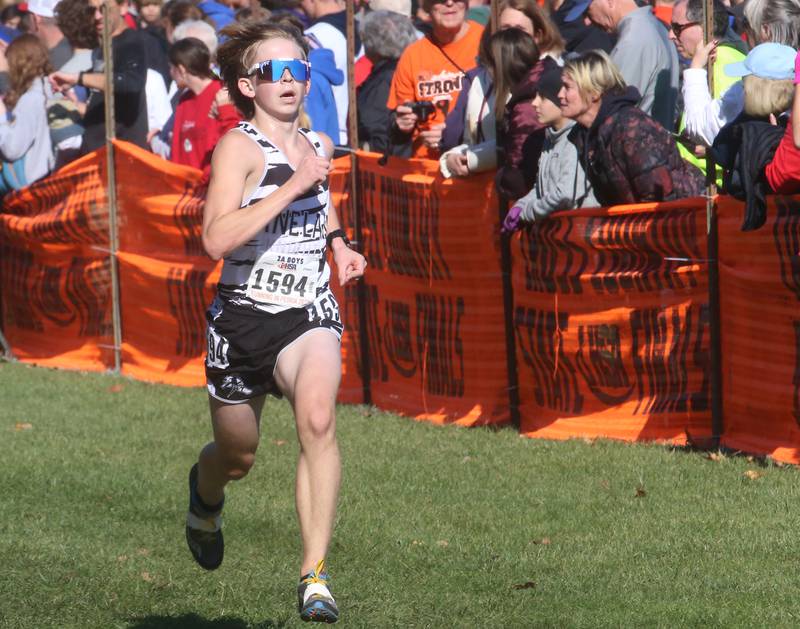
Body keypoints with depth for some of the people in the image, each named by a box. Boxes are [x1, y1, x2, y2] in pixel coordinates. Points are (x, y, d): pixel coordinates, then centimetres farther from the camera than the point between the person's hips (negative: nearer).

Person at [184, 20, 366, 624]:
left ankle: (315, 575, -26)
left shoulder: (318, 146, 7)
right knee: (237, 456, 14)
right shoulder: (239, 147, -12)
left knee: (318, 418, -27)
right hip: (244, 317, -2)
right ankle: (206, 496, 55)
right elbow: (217, 238, -27)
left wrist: (338, 243, 13)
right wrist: (293, 186, -28)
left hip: (310, 313, 2)